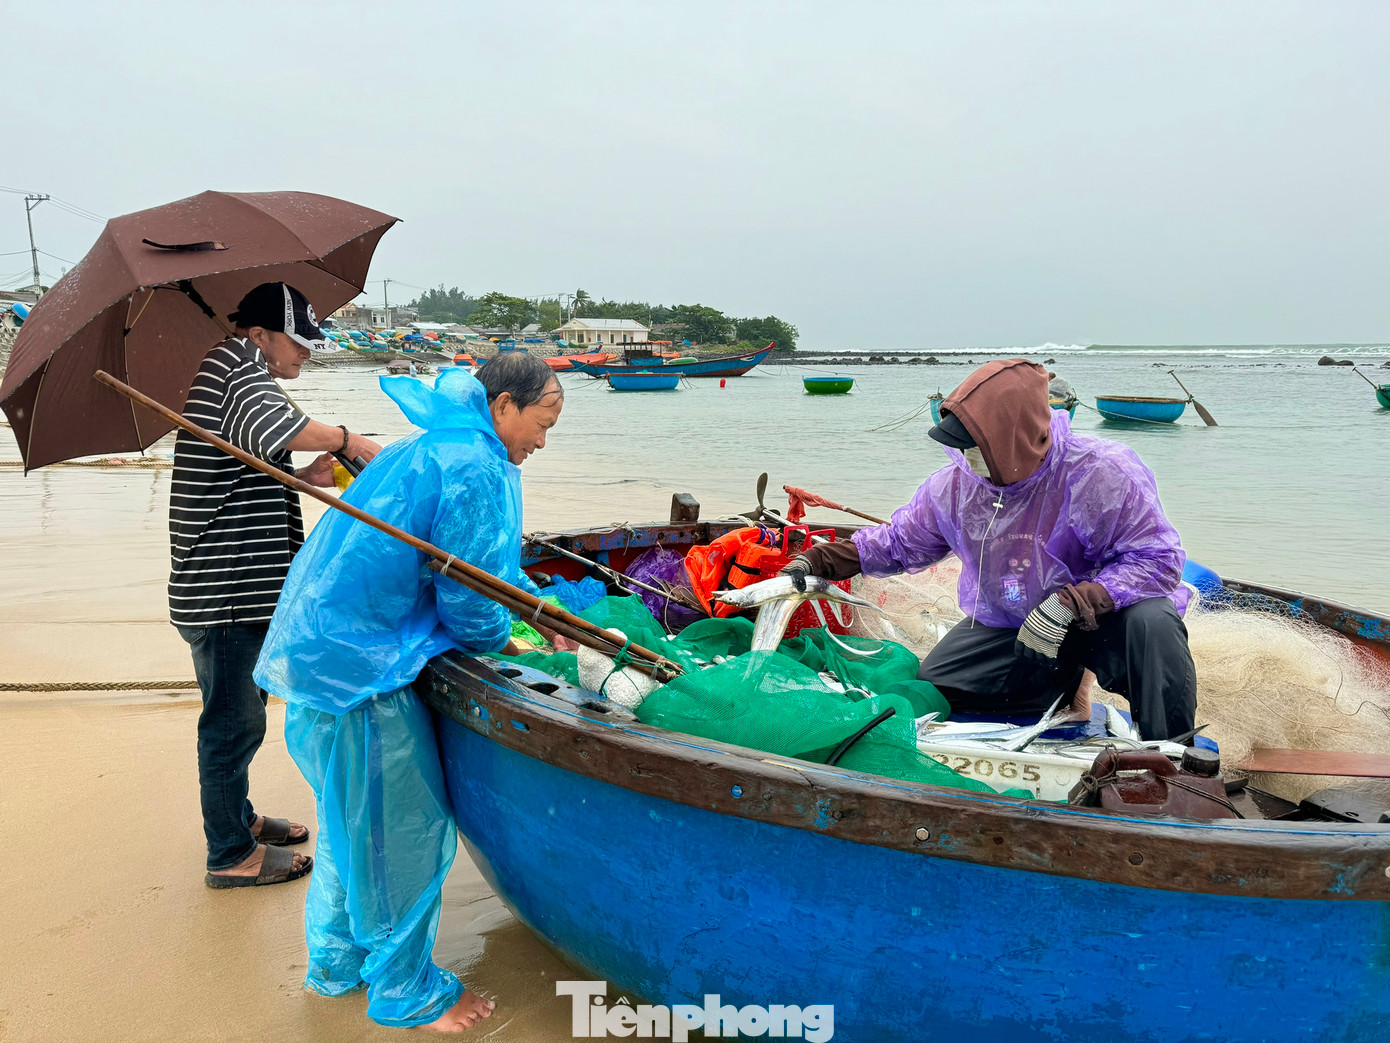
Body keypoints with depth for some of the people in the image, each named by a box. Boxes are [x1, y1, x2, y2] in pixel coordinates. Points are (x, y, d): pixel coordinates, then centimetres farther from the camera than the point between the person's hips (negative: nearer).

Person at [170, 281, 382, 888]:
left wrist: (304, 477, 8)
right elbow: (273, 428, -34)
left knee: (239, 717, 24)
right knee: (233, 724, 3)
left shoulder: (228, 372, 19)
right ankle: (231, 856, 17)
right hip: (224, 593, -11)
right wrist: (346, 440, -19)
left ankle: (237, 819, 40)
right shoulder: (237, 361, -13)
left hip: (236, 585, 11)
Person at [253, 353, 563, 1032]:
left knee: (353, 817, 24)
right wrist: (502, 641, 4)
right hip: (361, 669, -11)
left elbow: (493, 563, 27)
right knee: (404, 829, 4)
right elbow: (470, 600, -17)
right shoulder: (475, 469, -17)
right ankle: (405, 991, 22)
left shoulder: (432, 447, 17)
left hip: (319, 648, 11)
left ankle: (335, 963, 41)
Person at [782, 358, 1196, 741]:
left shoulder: (1098, 475, -24)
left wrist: (1068, 604, -34)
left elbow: (1157, 557, -24)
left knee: (1152, 621, -37)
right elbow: (900, 541, 7)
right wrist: (817, 562, -2)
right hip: (1003, 625, 5)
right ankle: (1060, 679, 14)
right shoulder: (955, 484, -8)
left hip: (1097, 617, -4)